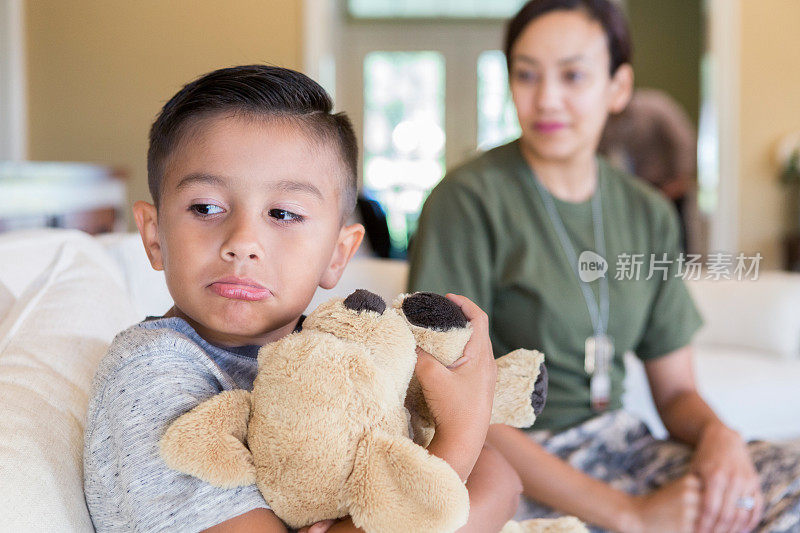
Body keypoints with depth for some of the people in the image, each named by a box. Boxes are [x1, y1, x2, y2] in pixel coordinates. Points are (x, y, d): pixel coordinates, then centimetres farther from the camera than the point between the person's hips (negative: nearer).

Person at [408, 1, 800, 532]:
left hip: (621, 446, 6)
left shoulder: (649, 215, 8)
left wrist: (719, 435, -14)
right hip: (517, 474, -5)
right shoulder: (468, 201, -10)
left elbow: (676, 391, 12)